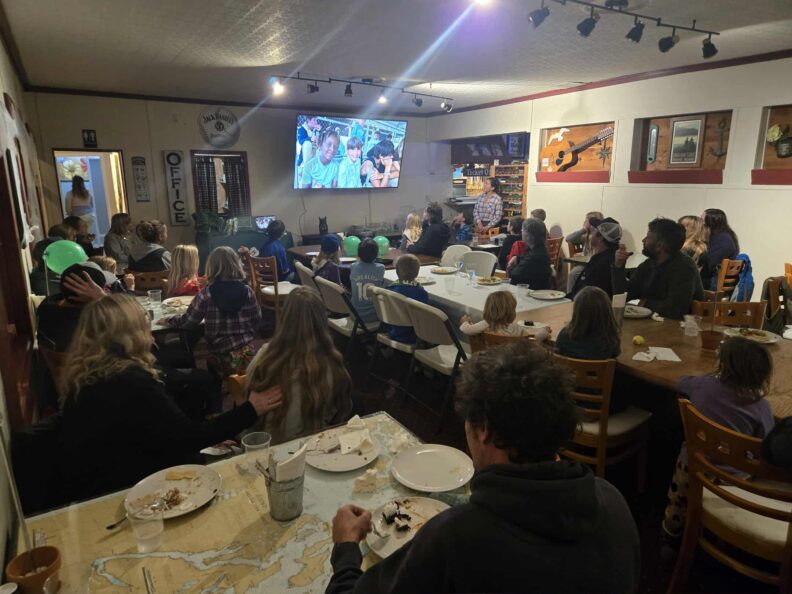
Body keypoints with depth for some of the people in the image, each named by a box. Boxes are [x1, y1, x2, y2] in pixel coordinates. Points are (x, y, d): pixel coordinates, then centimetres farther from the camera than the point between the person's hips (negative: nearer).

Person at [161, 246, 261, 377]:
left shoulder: (206, 294, -9)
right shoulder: (247, 291, -4)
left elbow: (188, 321, 1)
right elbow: (256, 321, 5)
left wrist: (167, 321, 20)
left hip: (222, 357, -1)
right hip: (248, 352, 1)